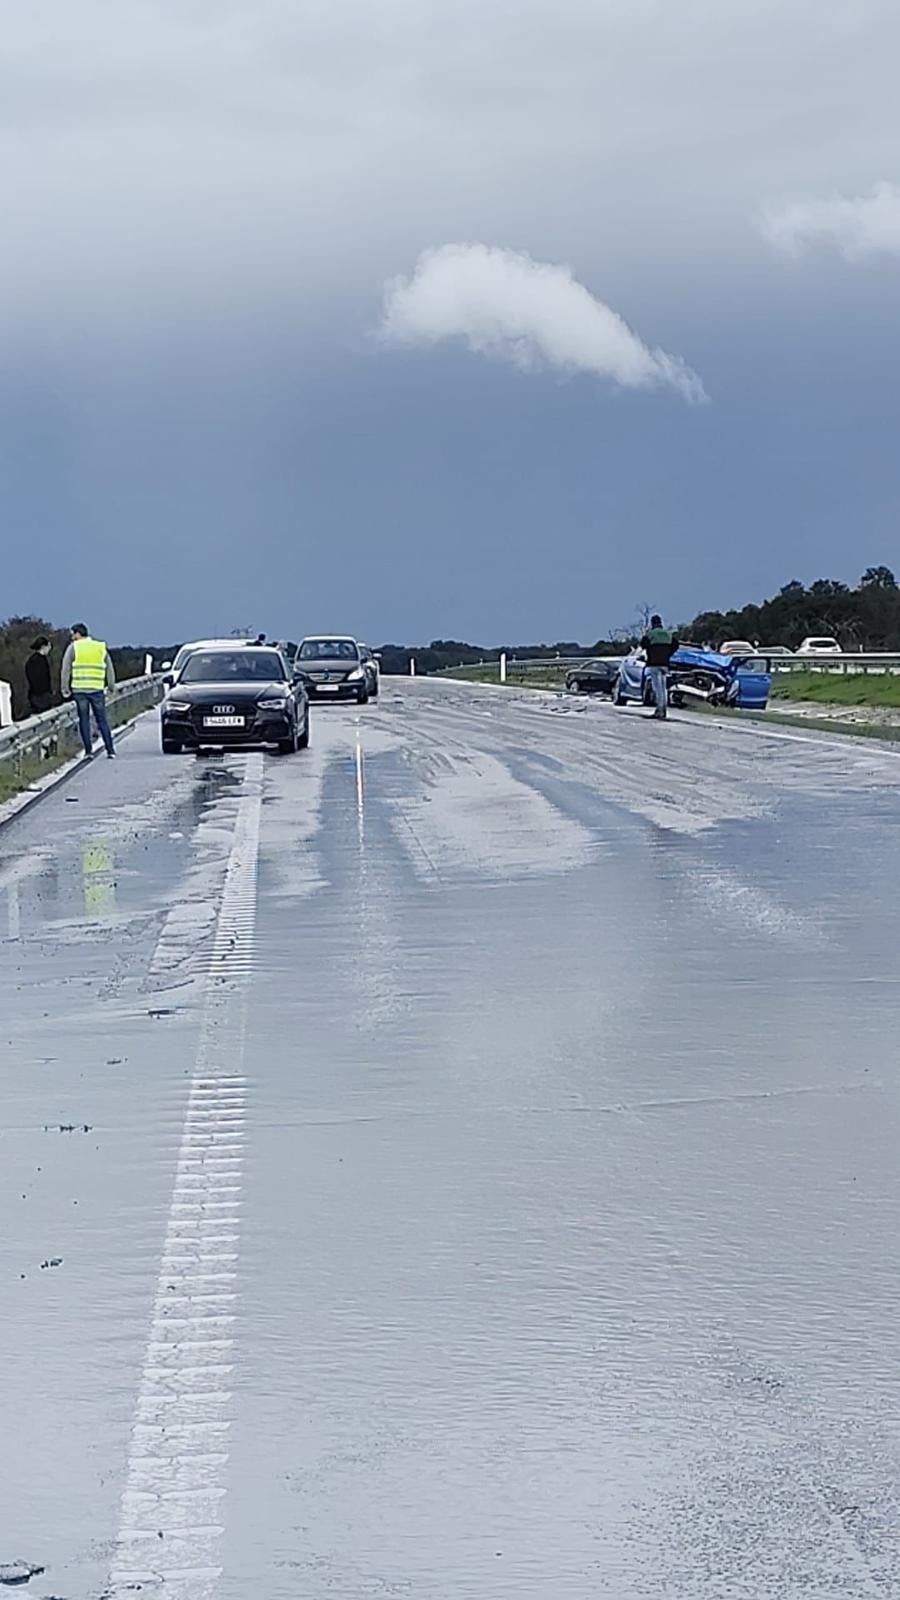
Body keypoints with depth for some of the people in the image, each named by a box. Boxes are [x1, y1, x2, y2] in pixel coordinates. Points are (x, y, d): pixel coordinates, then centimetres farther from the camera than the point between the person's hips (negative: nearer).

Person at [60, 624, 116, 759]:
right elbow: (109, 669, 13)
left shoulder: (73, 647, 1)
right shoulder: (101, 647, 9)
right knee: (102, 720, 5)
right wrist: (112, 686, 22)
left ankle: (88, 751, 4)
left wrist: (65, 689, 5)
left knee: (84, 720, 6)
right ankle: (110, 750, 0)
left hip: (79, 689, -1)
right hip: (97, 689, 1)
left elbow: (65, 670, -1)